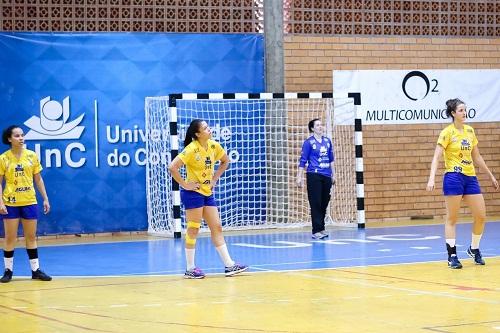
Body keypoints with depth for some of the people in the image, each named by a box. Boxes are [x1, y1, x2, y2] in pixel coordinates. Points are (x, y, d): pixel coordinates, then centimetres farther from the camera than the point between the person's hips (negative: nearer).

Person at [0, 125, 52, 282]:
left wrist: (45, 199, 6)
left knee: (31, 237, 8)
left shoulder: (32, 156, 3)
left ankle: (36, 270, 14)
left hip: (29, 202, 2)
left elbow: (38, 179, 9)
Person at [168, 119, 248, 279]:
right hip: (193, 193, -7)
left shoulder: (214, 146, 1)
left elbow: (225, 161, 20)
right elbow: (172, 167, -26)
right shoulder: (192, 149, -19)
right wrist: (184, 184, -19)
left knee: (217, 227, 7)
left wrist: (215, 178, 11)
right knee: (193, 230, -3)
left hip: (208, 193, 7)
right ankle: (190, 269, 4)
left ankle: (229, 265, 9)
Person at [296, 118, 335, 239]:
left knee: (324, 203, 8)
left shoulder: (327, 141, 12)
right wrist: (299, 177, -8)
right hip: (314, 176, -5)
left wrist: (333, 175, 19)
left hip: (326, 176, 5)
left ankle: (321, 228, 19)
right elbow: (303, 161, -4)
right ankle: (316, 231, -3)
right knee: (315, 204, -5)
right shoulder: (308, 142, -4)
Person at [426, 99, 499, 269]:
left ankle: (474, 249, 23)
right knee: (452, 218, -3)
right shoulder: (447, 132, -6)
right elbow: (436, 157, -13)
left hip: (470, 178, 6)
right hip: (454, 177, -6)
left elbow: (477, 157, 21)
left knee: (481, 216, 3)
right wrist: (431, 178, -25)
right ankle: (452, 256, 1)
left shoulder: (470, 131, 12)